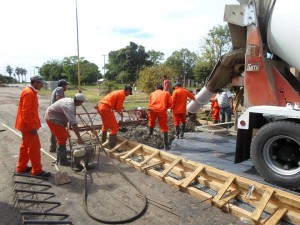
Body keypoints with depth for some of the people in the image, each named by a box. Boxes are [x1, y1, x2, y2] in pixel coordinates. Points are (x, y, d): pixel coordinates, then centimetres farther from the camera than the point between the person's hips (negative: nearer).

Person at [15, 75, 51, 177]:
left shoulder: (31, 92, 13)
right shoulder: (29, 93, -19)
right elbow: (26, 112, -24)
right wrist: (32, 126, -24)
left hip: (27, 125, 11)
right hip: (28, 125, -11)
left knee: (25, 146, 18)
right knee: (35, 147, -4)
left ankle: (21, 167, 29)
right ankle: (37, 170, 5)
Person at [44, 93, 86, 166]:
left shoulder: (70, 101, -2)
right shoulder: (69, 106, -32)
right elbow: (73, 123, -38)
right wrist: (79, 137, -38)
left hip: (56, 117, 10)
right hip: (52, 118, -10)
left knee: (63, 137, 16)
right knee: (62, 138, -10)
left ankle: (61, 157, 30)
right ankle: (62, 161, -1)